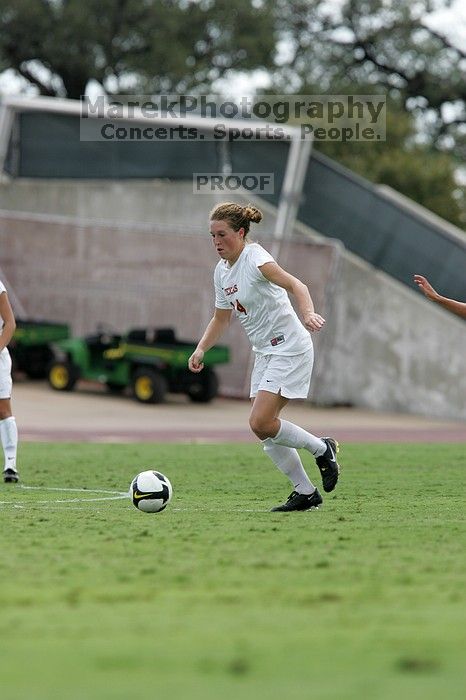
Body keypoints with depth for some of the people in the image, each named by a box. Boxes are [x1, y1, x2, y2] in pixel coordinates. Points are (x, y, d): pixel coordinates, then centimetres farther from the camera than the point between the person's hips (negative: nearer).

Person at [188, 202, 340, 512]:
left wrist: (308, 314, -49)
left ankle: (322, 448, 4)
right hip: (265, 353, 9)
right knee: (265, 430, 3)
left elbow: (295, 285, -31)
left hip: (290, 348, -9)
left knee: (261, 422, -18)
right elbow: (221, 318, 21)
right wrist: (201, 349, 7)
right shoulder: (222, 271, 9)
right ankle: (305, 492, 14)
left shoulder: (255, 257, -17)